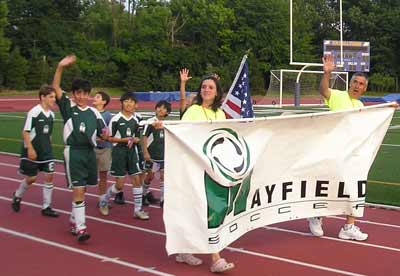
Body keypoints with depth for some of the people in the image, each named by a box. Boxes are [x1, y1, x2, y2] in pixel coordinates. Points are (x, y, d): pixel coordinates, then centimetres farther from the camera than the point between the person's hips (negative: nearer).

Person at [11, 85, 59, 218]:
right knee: (31, 178, 5)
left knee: (49, 176, -2)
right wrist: (30, 149, -20)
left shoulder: (51, 114, 5)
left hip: (46, 152, 6)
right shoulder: (33, 112, -15)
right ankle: (17, 196, 34)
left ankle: (46, 207, 7)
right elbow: (25, 132, -15)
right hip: (32, 152, -6)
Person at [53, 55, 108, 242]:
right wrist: (60, 67, -26)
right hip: (73, 152, -4)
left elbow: (103, 135, 10)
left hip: (89, 152, 5)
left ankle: (74, 220, 32)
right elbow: (55, 87, -13)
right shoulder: (68, 106, -1)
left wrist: (105, 134, -13)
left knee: (82, 189, 14)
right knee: (78, 190, -8)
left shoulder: (94, 112, 8)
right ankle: (80, 228, -6)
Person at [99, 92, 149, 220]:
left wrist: (135, 140, -5)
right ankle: (104, 199, 26)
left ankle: (138, 209, 7)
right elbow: (110, 138, -8)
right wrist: (125, 139, -17)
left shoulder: (135, 120, 7)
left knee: (137, 180, -1)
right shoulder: (116, 119, -8)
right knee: (120, 184, -1)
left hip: (132, 151, 5)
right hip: (119, 151, -5)